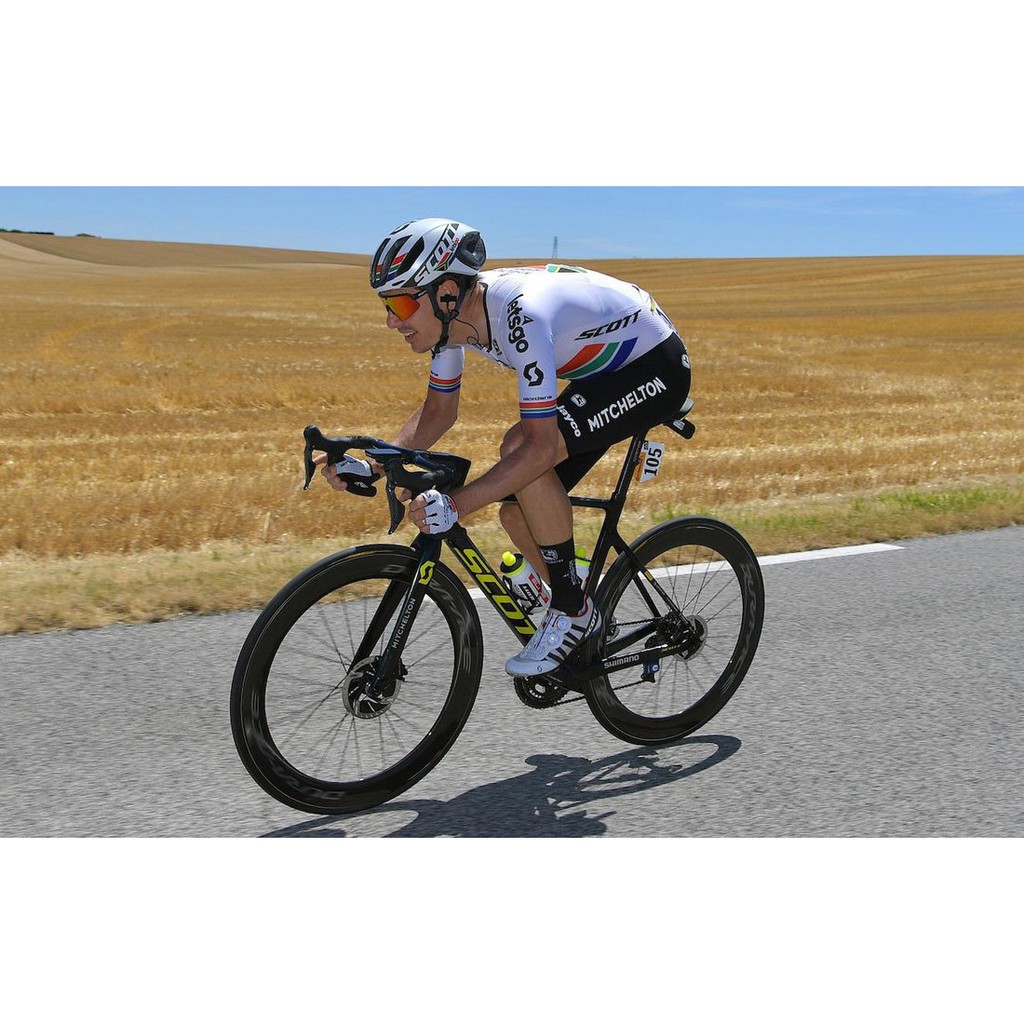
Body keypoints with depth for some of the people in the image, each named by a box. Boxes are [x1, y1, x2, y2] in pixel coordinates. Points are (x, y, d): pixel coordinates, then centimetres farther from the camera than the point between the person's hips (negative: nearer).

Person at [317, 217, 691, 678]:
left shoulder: (521, 315, -36)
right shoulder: (451, 312, -10)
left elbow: (542, 445, -38)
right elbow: (439, 411, 2)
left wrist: (455, 504, -44)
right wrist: (371, 467, -12)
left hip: (654, 367, -8)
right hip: (600, 368, 8)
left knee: (519, 447, -29)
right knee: (516, 512, -2)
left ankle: (572, 611, -13)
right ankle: (583, 623, 20)